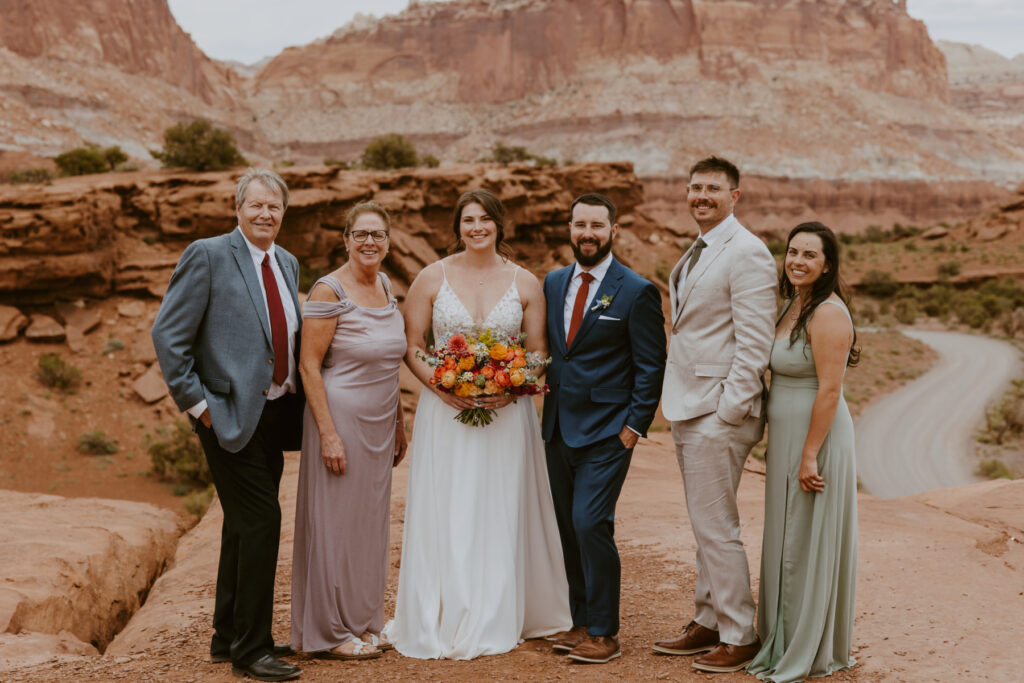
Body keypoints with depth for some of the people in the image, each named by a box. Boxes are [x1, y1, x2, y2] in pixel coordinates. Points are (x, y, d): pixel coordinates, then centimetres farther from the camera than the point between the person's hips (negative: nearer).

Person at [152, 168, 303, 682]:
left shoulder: (288, 264, 13)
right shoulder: (207, 256, -9)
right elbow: (167, 335, -11)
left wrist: (295, 400, 9)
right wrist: (197, 404, -14)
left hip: (275, 415, 7)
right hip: (231, 416, -7)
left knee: (245, 525, 15)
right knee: (261, 522, -9)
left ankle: (229, 636, 28)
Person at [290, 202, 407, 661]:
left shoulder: (386, 285, 9)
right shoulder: (329, 291, -13)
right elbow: (308, 366, -15)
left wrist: (399, 424, 16)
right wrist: (328, 434, -19)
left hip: (380, 424, 7)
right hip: (341, 417, -7)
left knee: (371, 521, 13)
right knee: (336, 522, 2)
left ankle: (364, 622, 26)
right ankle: (332, 632, 14)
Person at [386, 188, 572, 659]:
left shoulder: (525, 283, 4)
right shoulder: (432, 278, 2)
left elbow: (538, 352, 6)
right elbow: (412, 347, 2)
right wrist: (442, 387, -14)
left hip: (507, 414, 1)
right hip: (445, 413, -1)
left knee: (501, 514, 5)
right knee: (445, 517, 1)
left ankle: (498, 620, 18)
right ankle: (443, 623, 12)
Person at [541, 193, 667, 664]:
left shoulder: (636, 292, -7)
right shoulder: (554, 283, 10)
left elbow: (650, 367, -6)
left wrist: (635, 426, -11)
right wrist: (548, 398, 6)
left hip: (606, 430, -6)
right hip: (558, 427, 6)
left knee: (590, 523, -12)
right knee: (568, 528, 10)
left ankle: (604, 633, 1)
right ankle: (582, 621, 22)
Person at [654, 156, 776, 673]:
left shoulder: (746, 253, -12)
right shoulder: (695, 253, 17)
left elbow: (755, 340, -17)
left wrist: (730, 408, -19)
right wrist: (678, 401, 15)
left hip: (720, 410, -9)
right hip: (688, 409, 9)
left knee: (715, 527, -4)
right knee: (705, 525, 15)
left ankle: (738, 636, 7)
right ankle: (708, 623, 25)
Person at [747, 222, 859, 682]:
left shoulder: (828, 314, -17)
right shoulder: (794, 307, 12)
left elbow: (829, 390, -21)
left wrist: (810, 456, -23)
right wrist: (780, 451, 16)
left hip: (817, 437, -9)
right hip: (786, 437, 9)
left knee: (808, 542, 0)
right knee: (786, 540, 15)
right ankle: (785, 644, 27)